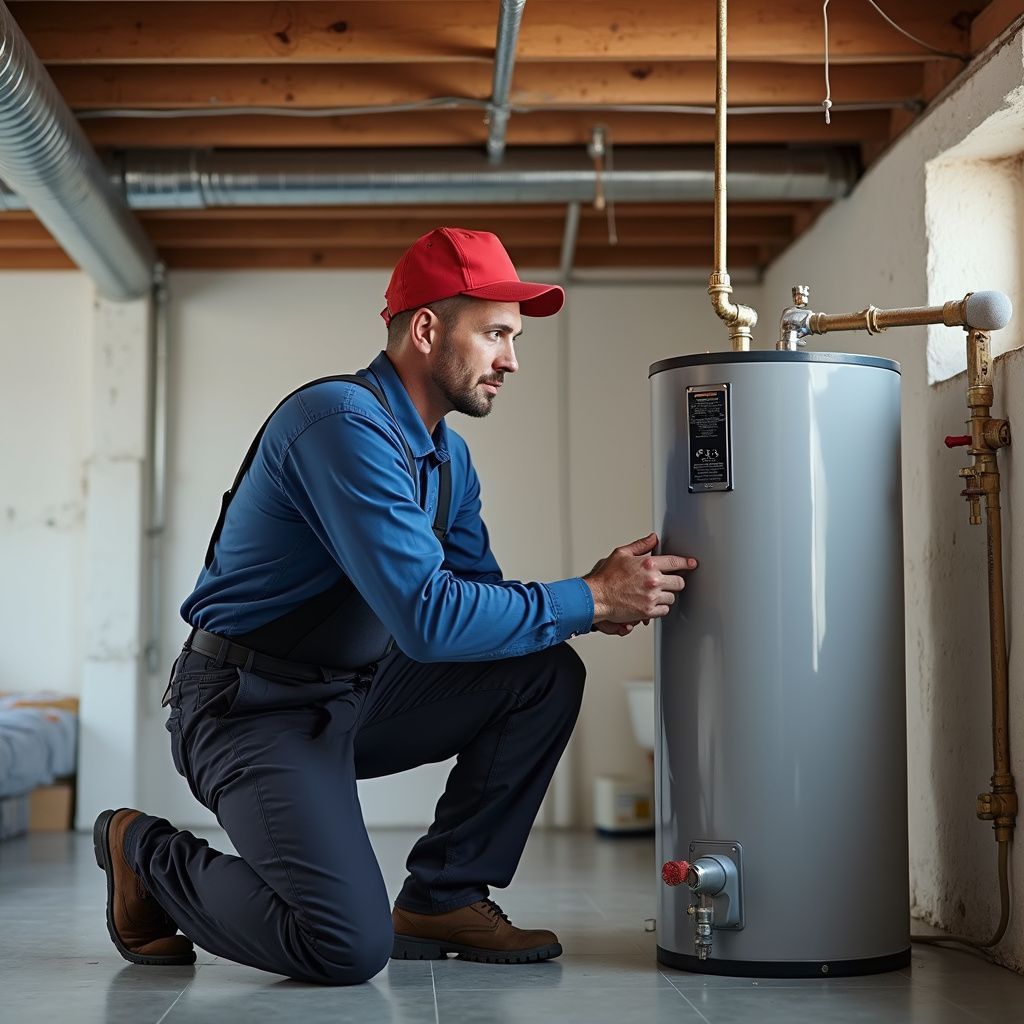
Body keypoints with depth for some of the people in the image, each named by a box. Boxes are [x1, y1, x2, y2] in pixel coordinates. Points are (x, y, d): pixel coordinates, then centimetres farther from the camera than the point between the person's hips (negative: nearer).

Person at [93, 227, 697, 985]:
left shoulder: (449, 456, 8)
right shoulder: (344, 422, -23)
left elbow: (477, 596, 9)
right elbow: (428, 617, -30)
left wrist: (599, 594, -10)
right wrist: (590, 600, -23)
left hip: (356, 695, 9)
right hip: (251, 708, -9)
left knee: (546, 676, 1)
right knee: (350, 948, -22)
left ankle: (444, 897, 6)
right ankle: (148, 856, 4)